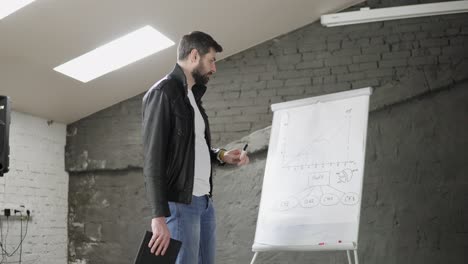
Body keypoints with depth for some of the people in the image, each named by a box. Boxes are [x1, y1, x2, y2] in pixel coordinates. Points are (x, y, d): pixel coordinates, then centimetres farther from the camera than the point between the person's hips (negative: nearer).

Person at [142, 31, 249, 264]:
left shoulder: (192, 96, 18)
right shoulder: (163, 93, -8)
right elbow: (153, 158, -15)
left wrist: (221, 156, 7)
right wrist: (159, 215, -20)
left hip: (204, 200, 8)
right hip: (179, 202, -8)